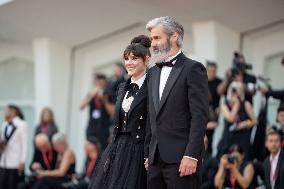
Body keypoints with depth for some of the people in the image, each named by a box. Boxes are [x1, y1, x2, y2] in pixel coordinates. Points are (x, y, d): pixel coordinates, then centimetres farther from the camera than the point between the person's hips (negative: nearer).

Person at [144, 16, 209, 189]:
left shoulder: (193, 69, -4)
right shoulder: (153, 72, 19)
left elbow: (200, 116, -11)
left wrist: (191, 156, -18)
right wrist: (148, 154, 15)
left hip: (181, 159, -7)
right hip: (156, 160, 7)